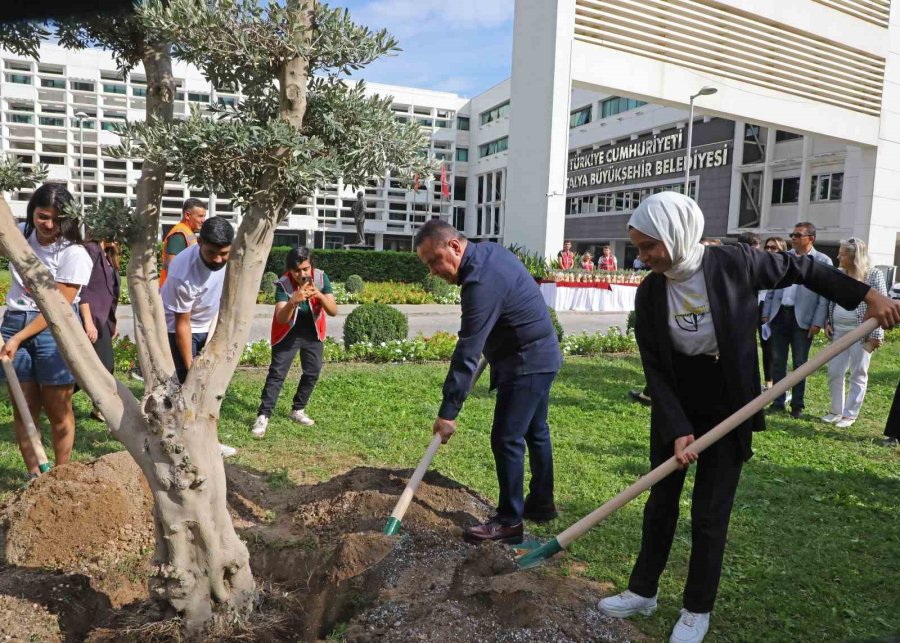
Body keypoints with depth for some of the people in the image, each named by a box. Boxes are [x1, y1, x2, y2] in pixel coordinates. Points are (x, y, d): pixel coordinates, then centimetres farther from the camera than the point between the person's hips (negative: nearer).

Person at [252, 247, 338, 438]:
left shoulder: (321, 278, -19)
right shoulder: (283, 284, -26)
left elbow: (334, 311, -21)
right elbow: (281, 319, -35)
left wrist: (320, 295, -39)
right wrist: (293, 301, -53)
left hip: (313, 333, 4)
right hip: (288, 333, -3)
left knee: (313, 373, 8)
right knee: (277, 373, -9)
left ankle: (297, 410, 26)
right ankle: (263, 416, -5)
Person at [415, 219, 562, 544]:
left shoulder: (482, 282, -28)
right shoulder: (488, 250, 3)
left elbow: (466, 353, -29)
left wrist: (448, 412, -26)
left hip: (526, 363, -11)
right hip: (541, 356, 11)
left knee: (506, 439, -6)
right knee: (535, 432, 19)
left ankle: (509, 521, 6)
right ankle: (541, 503, 33)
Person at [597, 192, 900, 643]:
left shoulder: (733, 263, -18)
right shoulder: (649, 293, -12)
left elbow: (800, 269, 0)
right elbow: (655, 369, -11)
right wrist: (677, 428, -19)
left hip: (728, 409, -2)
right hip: (675, 409, 3)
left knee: (709, 512, 5)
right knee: (660, 500, 13)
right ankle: (643, 591, 31)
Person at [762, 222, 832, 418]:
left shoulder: (823, 261, -3)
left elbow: (825, 295, -6)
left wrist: (817, 322, -11)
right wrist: (766, 313, 7)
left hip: (802, 318, -4)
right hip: (779, 314, 4)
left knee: (799, 363, 5)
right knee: (778, 362, 9)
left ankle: (797, 404, 16)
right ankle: (778, 401, 19)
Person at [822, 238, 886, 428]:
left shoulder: (874, 275, -8)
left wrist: (875, 335, -14)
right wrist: (827, 323, 5)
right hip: (838, 330, 5)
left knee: (858, 375, 4)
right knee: (834, 372, 8)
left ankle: (850, 415, 12)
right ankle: (836, 411, 22)